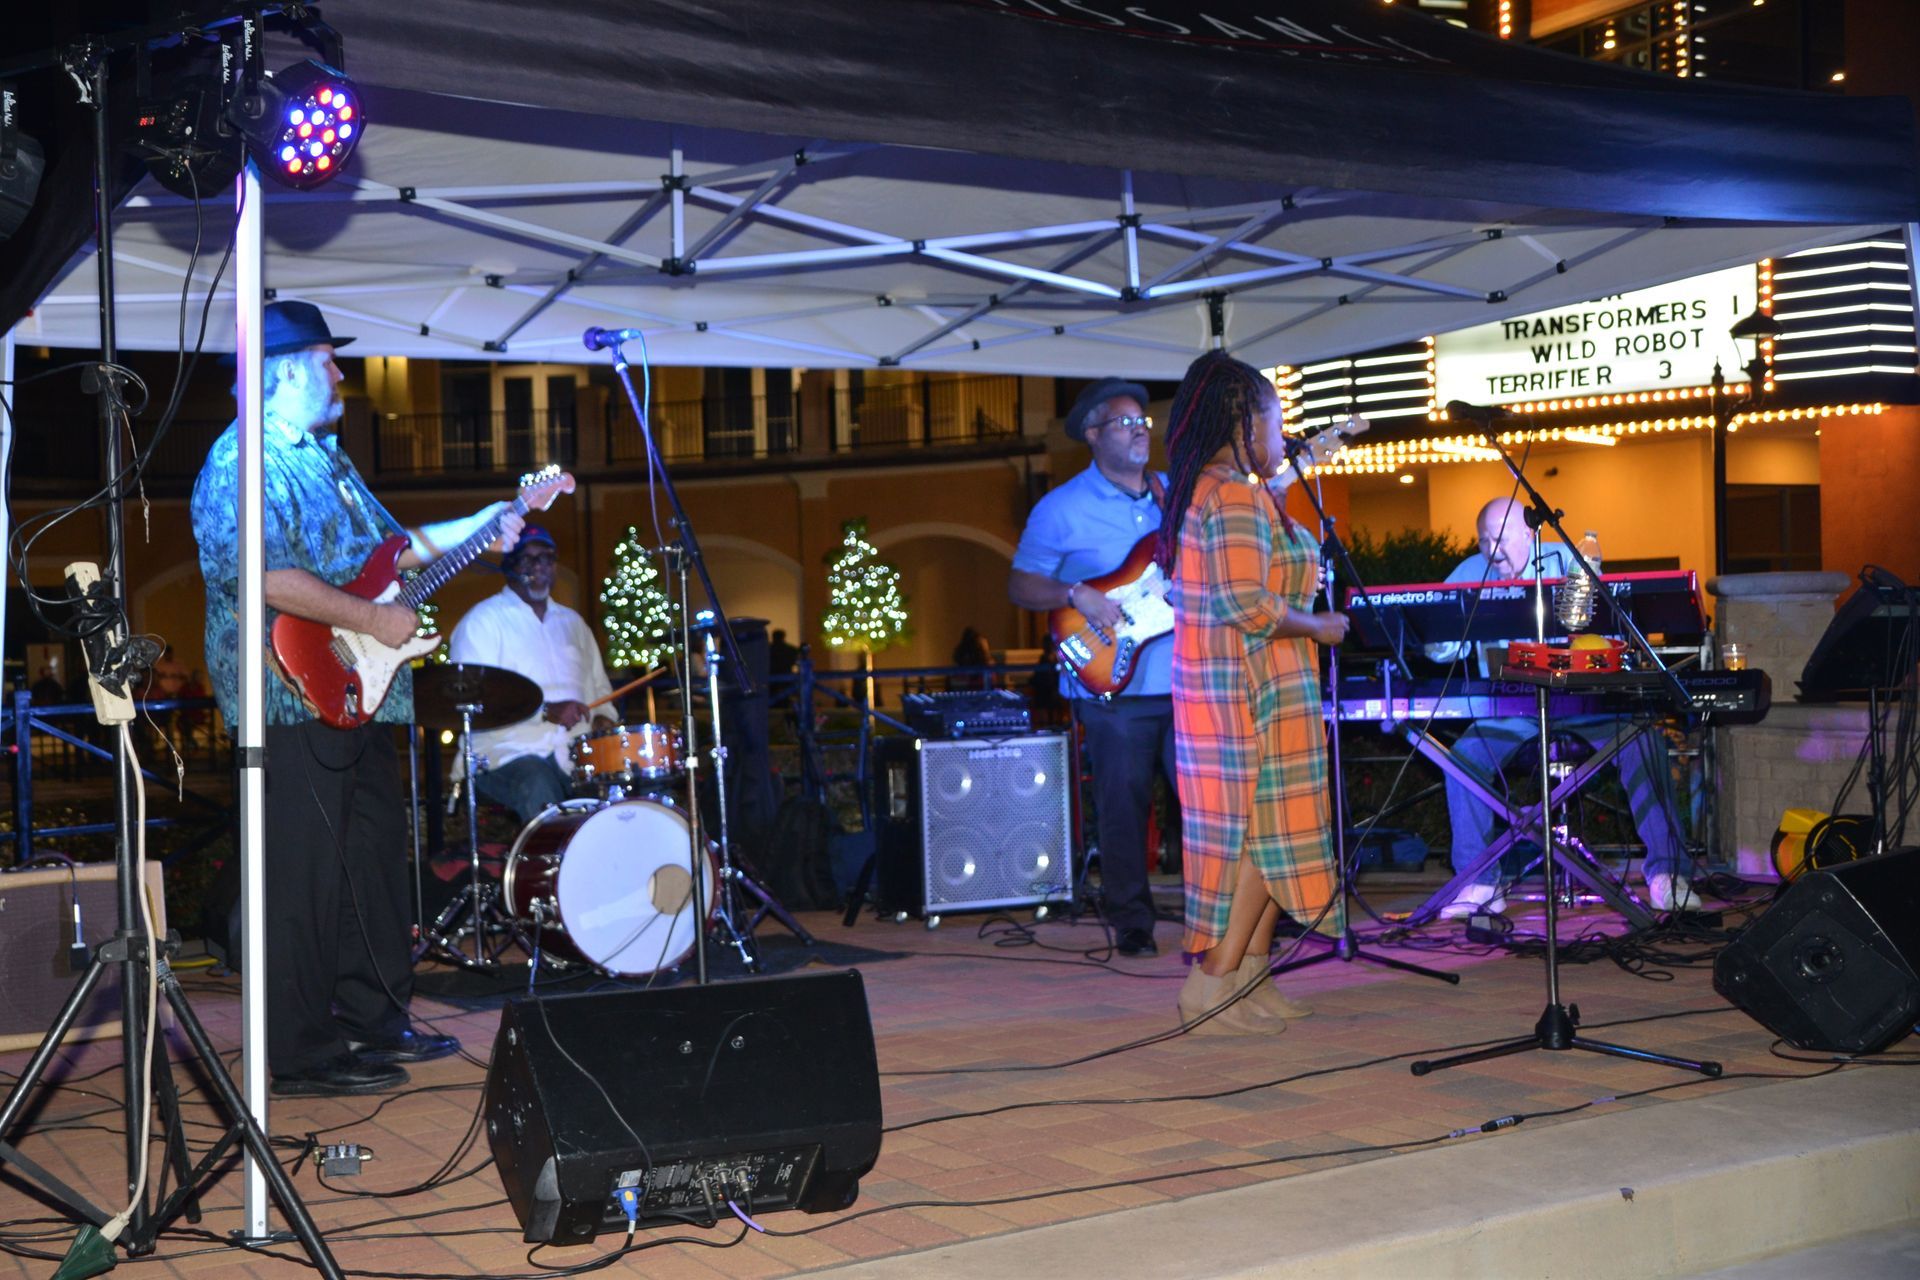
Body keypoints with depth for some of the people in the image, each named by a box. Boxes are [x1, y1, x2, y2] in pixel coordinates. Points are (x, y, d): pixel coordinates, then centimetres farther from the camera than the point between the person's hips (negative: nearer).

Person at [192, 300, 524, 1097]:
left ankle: (373, 1018, 26)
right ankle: (301, 1053, 1)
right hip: (293, 697, -10)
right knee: (304, 874, -6)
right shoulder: (244, 462, -14)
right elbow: (266, 579, -26)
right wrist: (372, 619, -21)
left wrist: (479, 527, 18)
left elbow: (386, 544, 26)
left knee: (373, 858, 15)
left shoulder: (325, 457, 19)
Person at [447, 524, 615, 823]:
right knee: (539, 789, -38)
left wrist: (603, 718, 6)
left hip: (577, 753, 6)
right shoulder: (483, 620, 1)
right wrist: (546, 711, -18)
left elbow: (599, 687, 30)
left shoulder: (572, 622, 24)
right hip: (510, 753, -6)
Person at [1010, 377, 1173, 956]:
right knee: (1123, 808, 2)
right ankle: (1131, 924, 15)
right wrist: (1075, 593, -16)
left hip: (1187, 680, 4)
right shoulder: (1062, 509, 0)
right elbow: (1020, 586, 1)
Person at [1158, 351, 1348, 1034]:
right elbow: (1249, 606, -25)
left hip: (1214, 689, 10)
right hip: (1254, 693, -10)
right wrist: (1320, 627, -11)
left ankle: (1250, 978, 19)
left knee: (1246, 835, 14)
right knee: (1268, 836, -5)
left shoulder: (1194, 492, 14)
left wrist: (1275, 501, 26)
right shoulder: (1240, 500, -18)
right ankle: (1213, 988, -3)